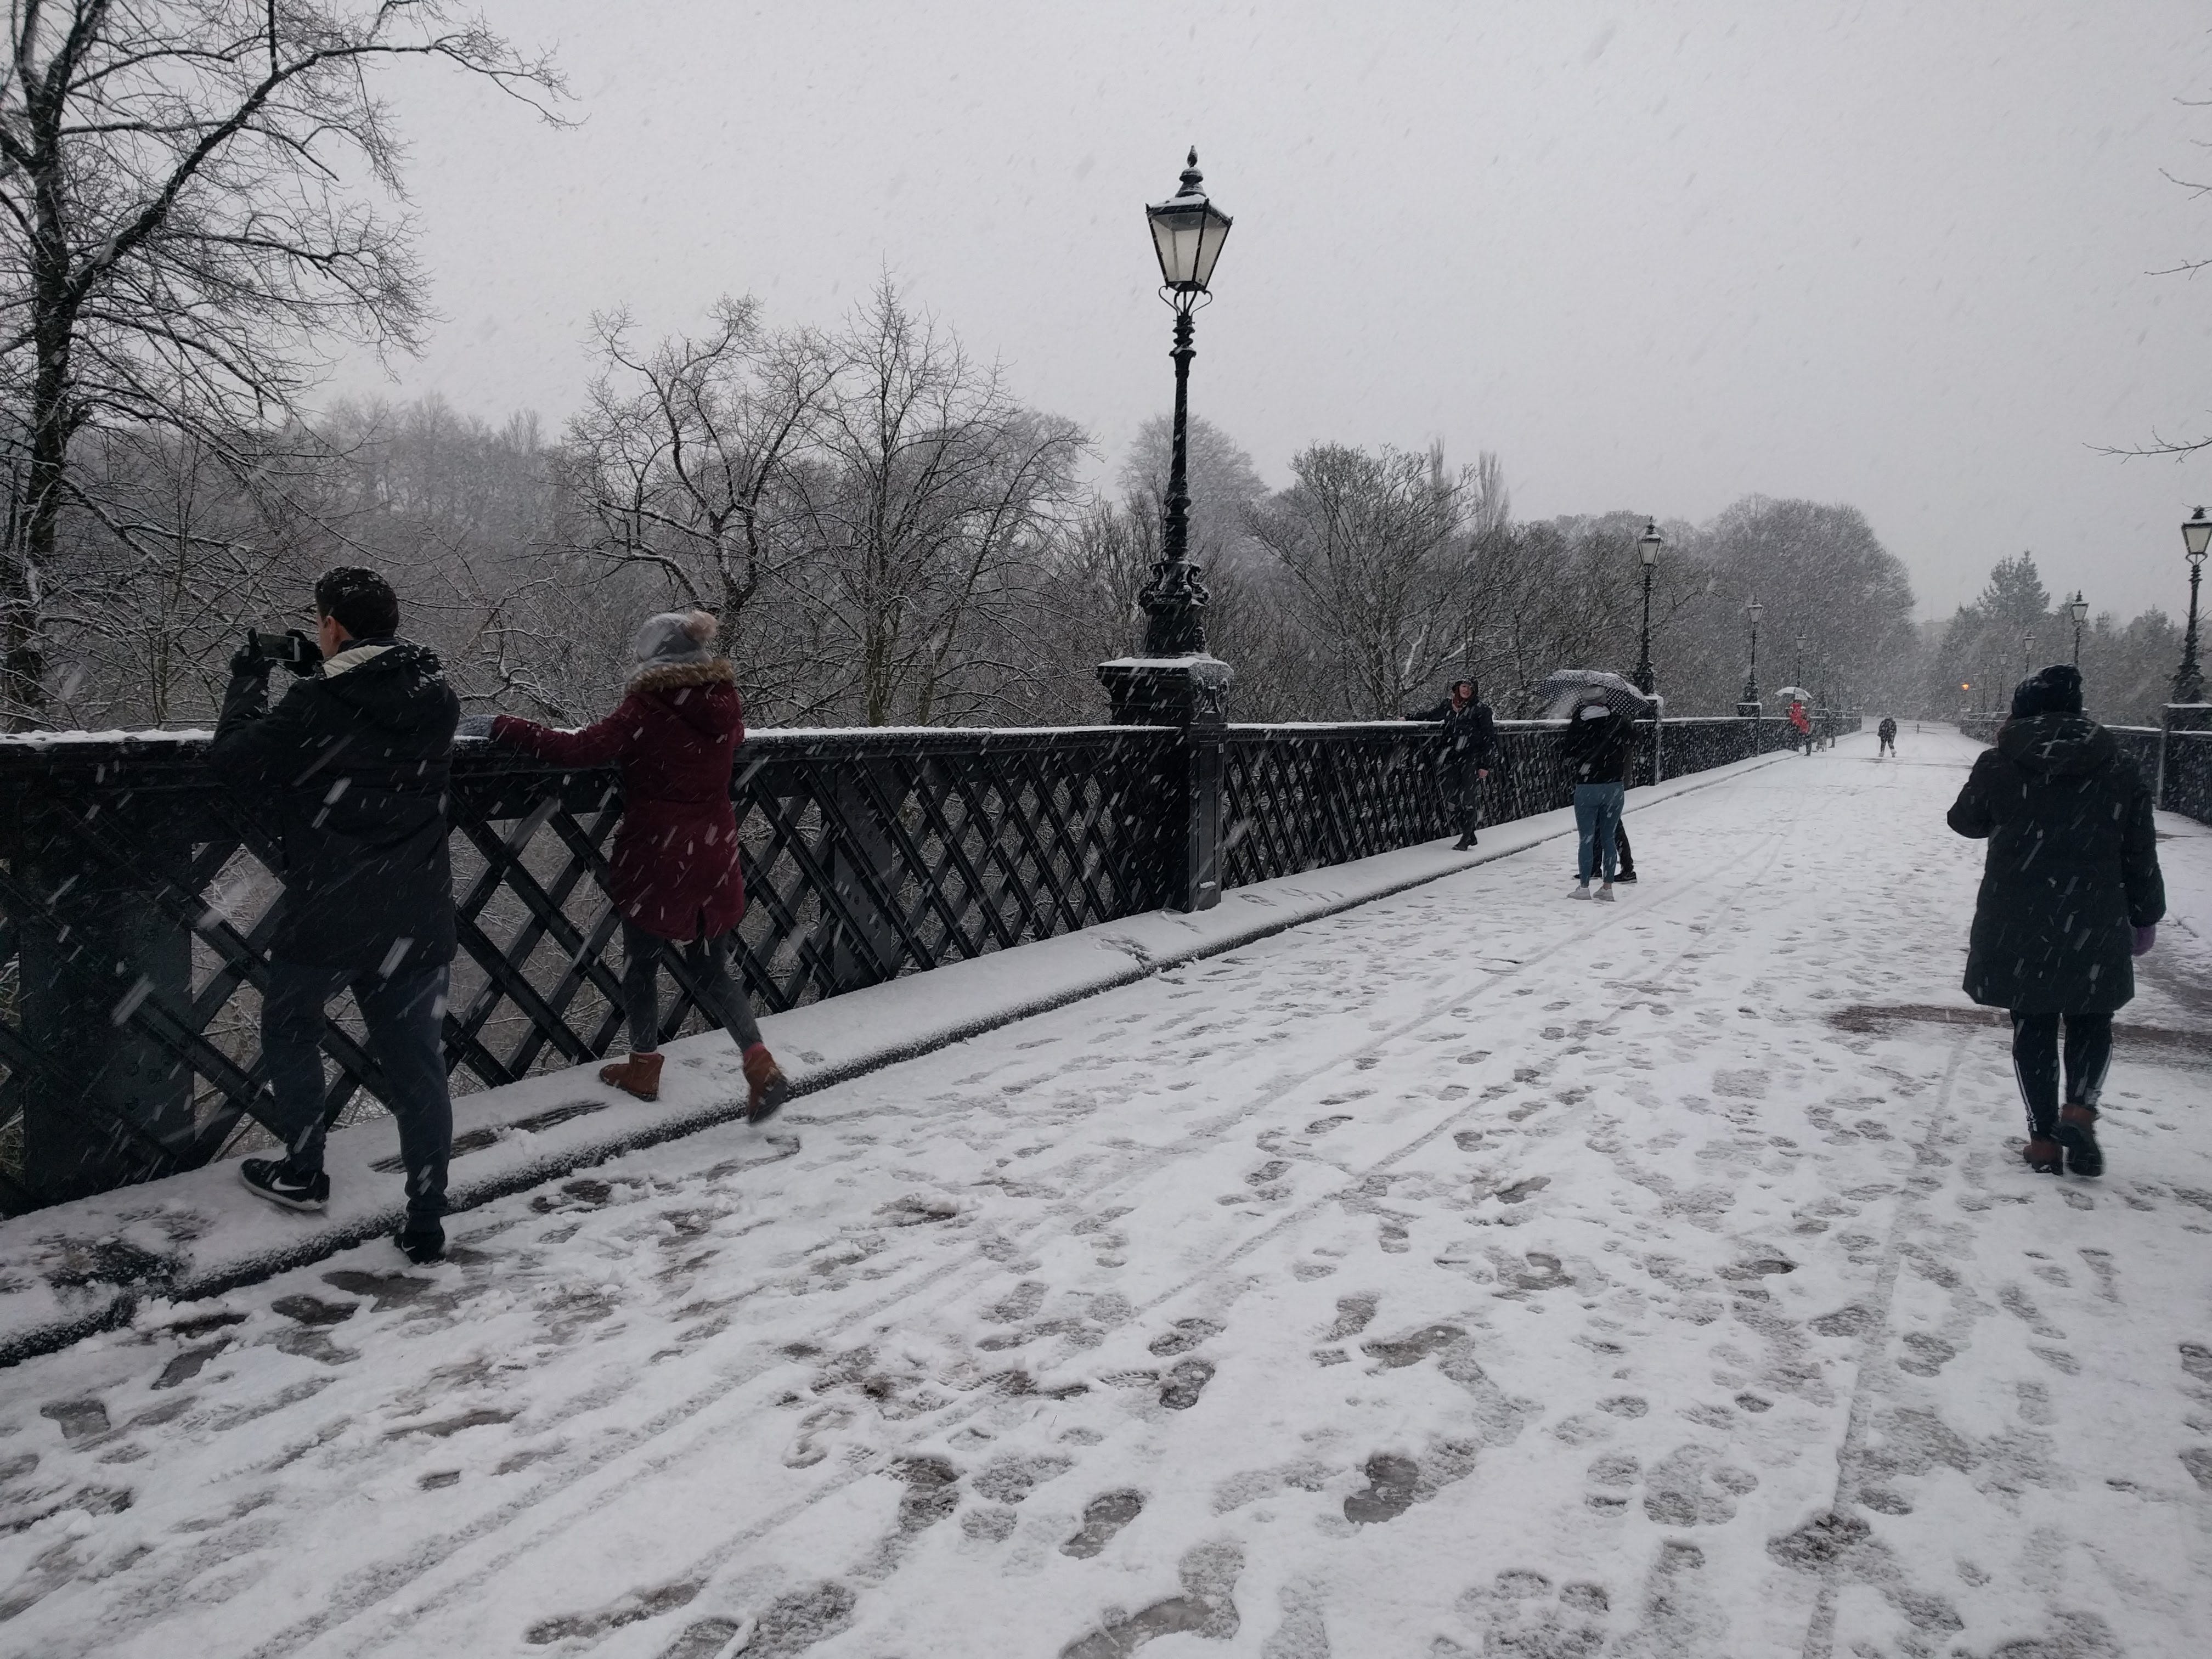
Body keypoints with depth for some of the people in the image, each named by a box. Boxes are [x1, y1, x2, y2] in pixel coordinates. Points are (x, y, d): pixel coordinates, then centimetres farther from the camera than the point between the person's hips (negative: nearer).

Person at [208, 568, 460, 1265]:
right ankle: (426, 1222, 6)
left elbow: (234, 760, -4)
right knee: (418, 1063, 6)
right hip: (419, 915, 4)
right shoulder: (436, 696, 2)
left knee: (289, 1027, 22)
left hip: (327, 912, -4)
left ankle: (302, 1173, 32)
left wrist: (248, 682, 8)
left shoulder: (317, 701, -14)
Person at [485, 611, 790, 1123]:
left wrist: (503, 727, -14)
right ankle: (760, 1065, -3)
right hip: (714, 856, 5)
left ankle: (644, 1068, 27)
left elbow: (580, 749, -22)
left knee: (641, 964, 14)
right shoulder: (723, 705, 2)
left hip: (655, 856, -5)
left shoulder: (646, 709, -15)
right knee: (712, 969, 13)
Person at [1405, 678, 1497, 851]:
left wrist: (1485, 765, -9)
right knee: (1451, 800, 0)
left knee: (1469, 800, -10)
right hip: (1452, 758, 5)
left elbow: (1489, 738, -4)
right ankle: (1469, 835, 14)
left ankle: (1465, 839, -1)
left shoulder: (1481, 708, -4)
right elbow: (1431, 714, 29)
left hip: (1472, 759, -5)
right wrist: (1409, 718, 33)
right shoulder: (1448, 705, 9)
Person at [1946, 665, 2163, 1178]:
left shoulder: (1998, 766, -5)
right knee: (2091, 1022, 18)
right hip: (2095, 925, 1)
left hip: (2016, 927, -1)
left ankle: (2043, 1137, 10)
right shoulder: (2118, 770, 1)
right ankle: (2079, 1108, -3)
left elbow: (1966, 820, 12)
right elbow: (2140, 853, 5)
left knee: (2033, 1026, 9)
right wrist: (2146, 918, 14)